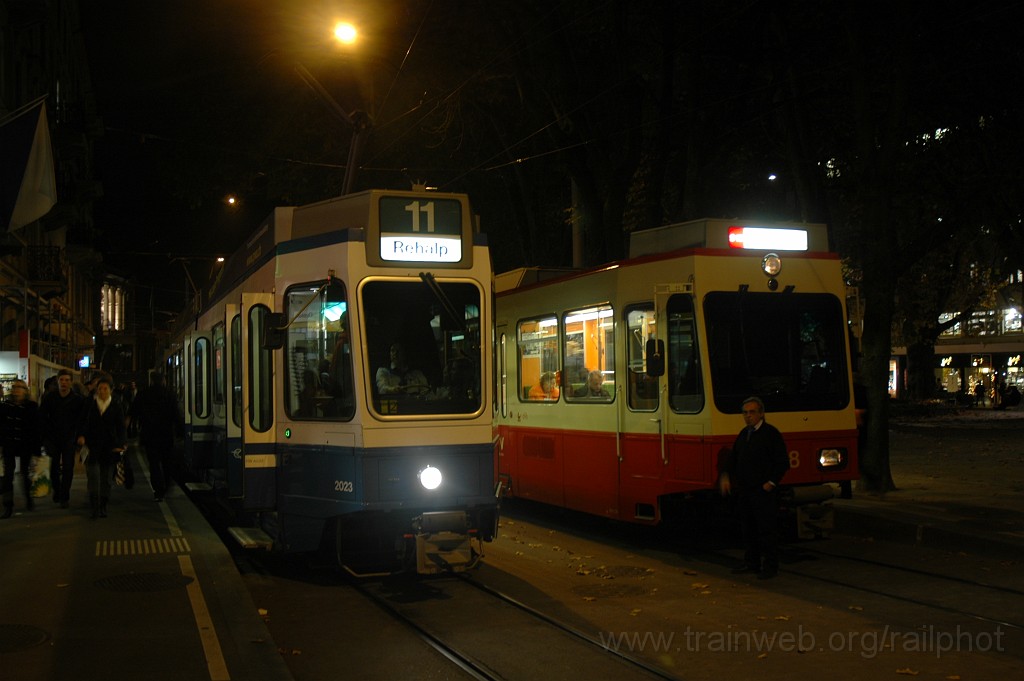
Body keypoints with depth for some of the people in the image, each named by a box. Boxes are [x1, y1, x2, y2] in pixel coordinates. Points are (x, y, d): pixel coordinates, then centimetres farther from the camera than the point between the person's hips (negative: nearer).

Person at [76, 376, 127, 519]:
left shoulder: (116, 407, 5)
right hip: (92, 445, -1)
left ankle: (102, 507, 19)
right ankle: (95, 507, -16)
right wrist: (81, 435, -14)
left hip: (108, 447, 1)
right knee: (93, 474, -14)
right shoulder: (89, 404, 6)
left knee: (105, 477, 8)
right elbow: (83, 422, 4)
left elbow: (120, 427, 3)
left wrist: (119, 444, -9)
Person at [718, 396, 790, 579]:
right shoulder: (743, 434, 15)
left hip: (764, 491, -8)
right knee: (748, 528, 14)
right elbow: (732, 456, 19)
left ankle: (770, 566, 4)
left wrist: (771, 482, -15)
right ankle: (751, 562, 24)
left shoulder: (771, 433, -8)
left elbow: (782, 462, -10)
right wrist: (725, 475, 4)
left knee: (767, 529, -3)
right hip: (744, 491, 8)